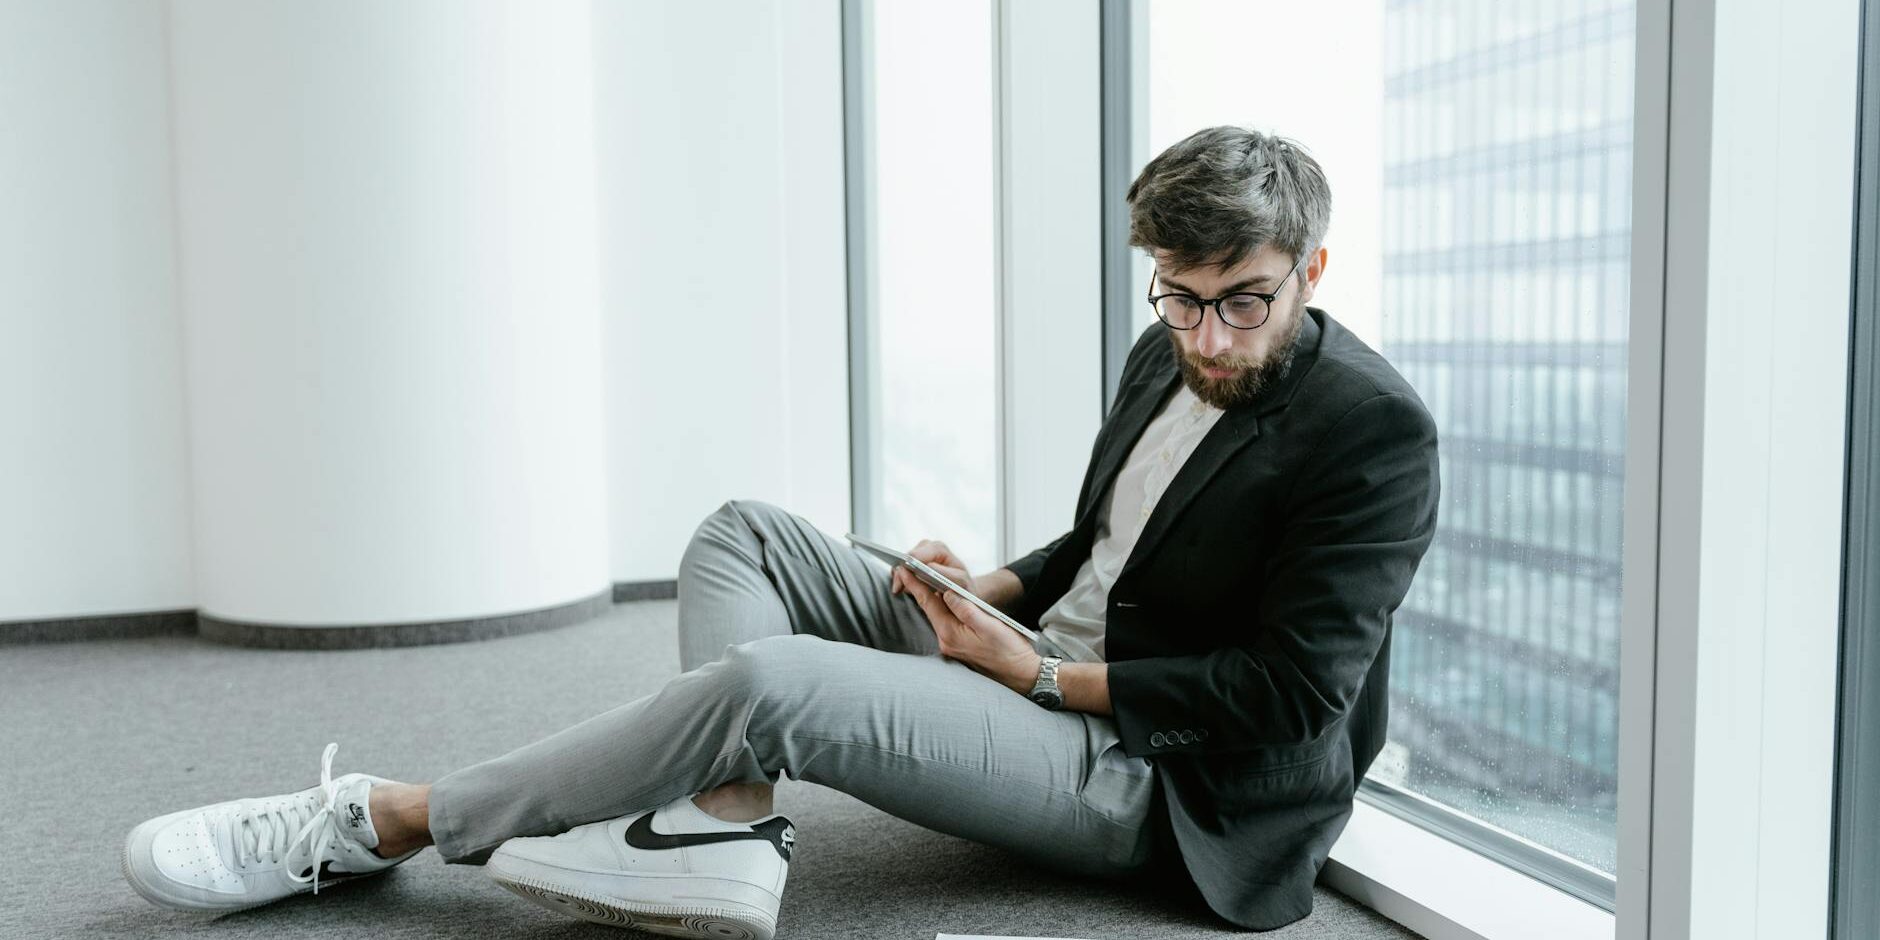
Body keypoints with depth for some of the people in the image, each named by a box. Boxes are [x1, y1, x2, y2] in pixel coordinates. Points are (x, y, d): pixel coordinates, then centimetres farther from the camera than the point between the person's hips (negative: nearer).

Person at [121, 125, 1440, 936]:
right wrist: (995, 588, 2)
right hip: (1041, 663, 9)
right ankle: (728, 827, -21)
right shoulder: (1166, 356, 10)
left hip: (1141, 780, -9)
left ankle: (390, 824, -11)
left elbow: (1290, 690, -19)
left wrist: (1042, 673, -18)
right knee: (747, 535, 2)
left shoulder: (1375, 430, -15)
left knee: (772, 681, -30)